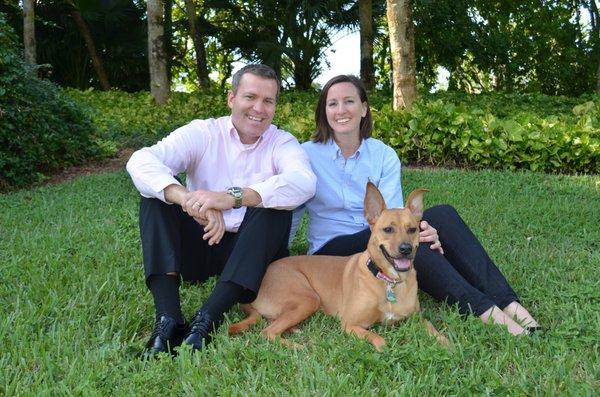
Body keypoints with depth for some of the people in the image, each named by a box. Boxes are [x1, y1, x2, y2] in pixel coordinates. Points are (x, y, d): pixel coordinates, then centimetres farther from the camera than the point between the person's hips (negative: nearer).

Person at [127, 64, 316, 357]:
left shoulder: (283, 143, -2)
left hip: (252, 252, -1)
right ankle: (168, 320, -32)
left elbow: (304, 182, -27)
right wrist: (187, 199, -41)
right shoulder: (202, 133, -2)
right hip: (198, 245, 1)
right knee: (157, 193, -18)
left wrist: (233, 197, -42)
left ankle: (205, 322, -35)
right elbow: (140, 161, -20)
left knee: (274, 203, -26)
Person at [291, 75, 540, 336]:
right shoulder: (307, 155, -3)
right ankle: (486, 312, -39)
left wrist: (419, 229, -29)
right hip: (331, 249, -3)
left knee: (441, 215, -23)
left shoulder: (384, 155, 4)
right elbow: (289, 217, -2)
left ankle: (508, 305, -33)